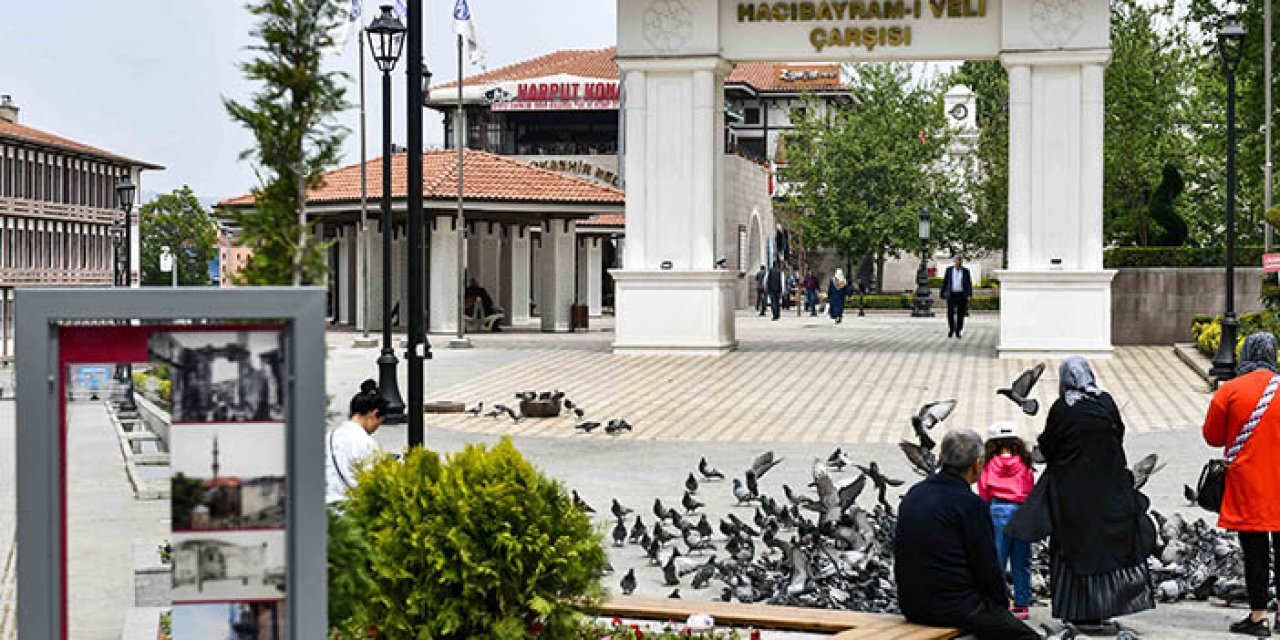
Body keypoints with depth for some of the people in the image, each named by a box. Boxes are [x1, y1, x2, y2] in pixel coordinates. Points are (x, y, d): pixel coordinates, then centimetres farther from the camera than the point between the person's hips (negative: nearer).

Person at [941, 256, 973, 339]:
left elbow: (969, 283, 0)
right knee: (950, 313, -6)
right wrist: (943, 294, 4)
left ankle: (958, 332, 10)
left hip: (961, 295, 0)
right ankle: (951, 329, 16)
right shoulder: (949, 270, 2)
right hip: (951, 294, 0)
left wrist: (970, 294, -12)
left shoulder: (965, 271, 2)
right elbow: (945, 282, 6)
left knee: (960, 314, 0)